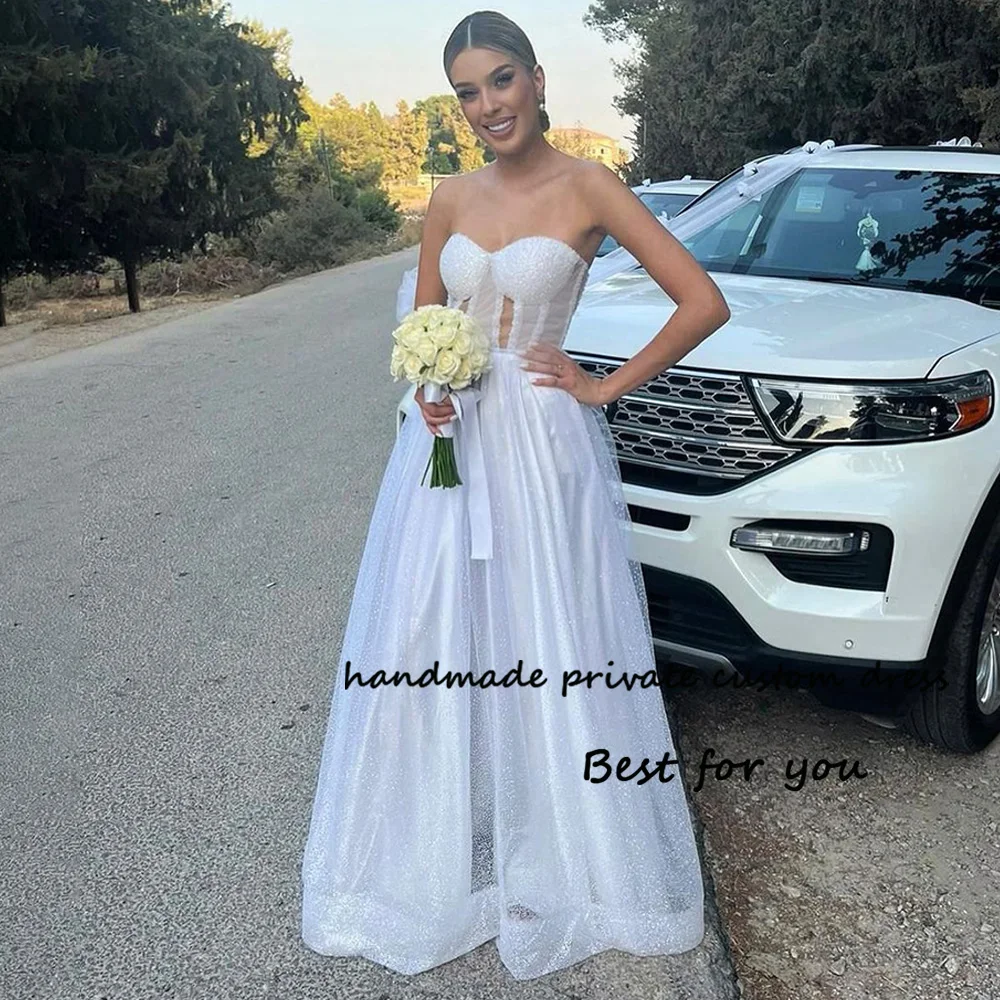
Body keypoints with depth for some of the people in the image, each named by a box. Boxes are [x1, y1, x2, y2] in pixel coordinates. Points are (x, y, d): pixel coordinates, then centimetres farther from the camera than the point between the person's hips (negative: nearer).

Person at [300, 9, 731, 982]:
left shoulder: (585, 188, -6)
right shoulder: (450, 198, 9)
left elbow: (703, 302, -9)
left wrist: (604, 387, -8)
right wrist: (426, 388, -5)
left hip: (542, 442, -4)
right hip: (448, 436, 5)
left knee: (545, 652, 3)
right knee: (432, 644, 9)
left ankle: (553, 861, 25)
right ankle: (440, 852, 30)